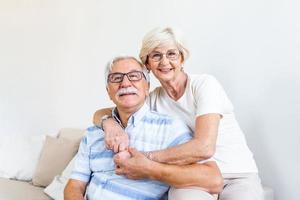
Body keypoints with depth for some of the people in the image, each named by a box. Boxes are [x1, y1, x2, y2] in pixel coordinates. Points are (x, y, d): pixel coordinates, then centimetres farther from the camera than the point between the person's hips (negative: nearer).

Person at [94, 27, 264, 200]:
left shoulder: (204, 84, -10)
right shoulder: (153, 100, 4)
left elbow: (204, 147, -23)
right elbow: (100, 114, 6)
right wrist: (110, 123, -18)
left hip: (238, 175, -1)